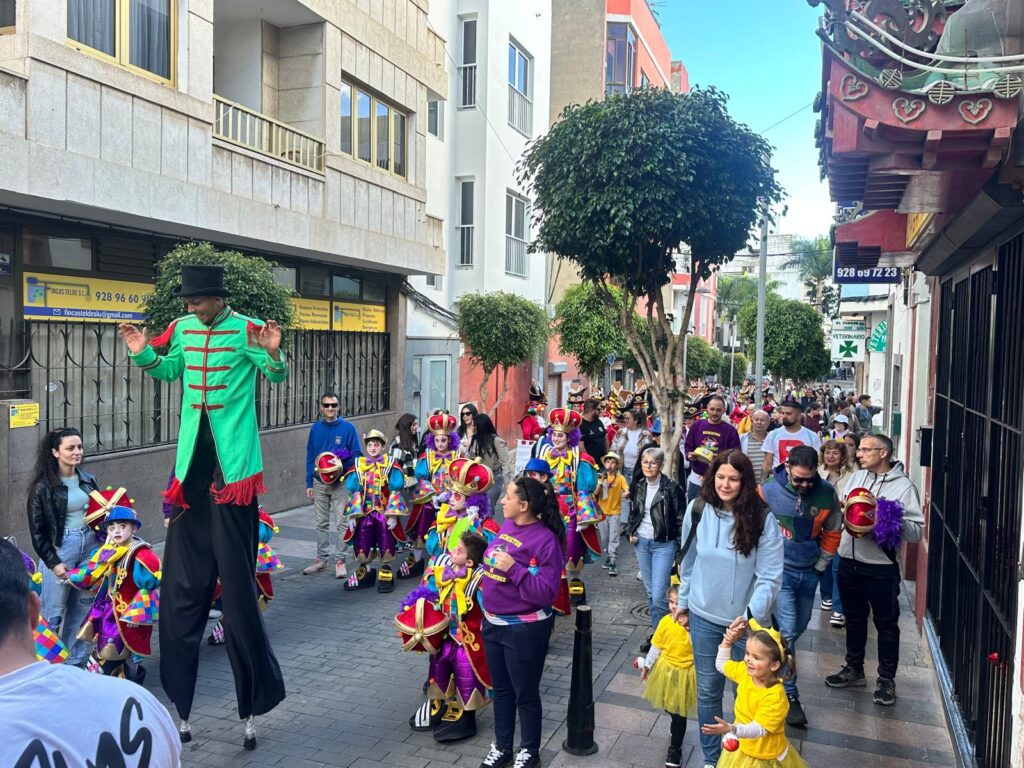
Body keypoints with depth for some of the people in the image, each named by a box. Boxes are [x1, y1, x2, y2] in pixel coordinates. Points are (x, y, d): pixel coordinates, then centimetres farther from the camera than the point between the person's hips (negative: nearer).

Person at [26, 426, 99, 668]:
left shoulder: (88, 480, 7)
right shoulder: (43, 486, -8)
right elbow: (37, 530, -6)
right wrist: (53, 563, -10)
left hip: (89, 545, 5)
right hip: (60, 548, -5)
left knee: (82, 607, 11)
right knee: (53, 611, 1)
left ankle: (74, 662, 23)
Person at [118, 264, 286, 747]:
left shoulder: (247, 330, -7)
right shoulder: (181, 330, 9)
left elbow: (277, 377, -6)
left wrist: (272, 354, -26)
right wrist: (144, 355, 5)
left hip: (233, 465, -5)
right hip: (191, 465, 5)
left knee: (237, 581, 0)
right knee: (182, 583, 10)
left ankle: (253, 705, 15)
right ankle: (178, 703, 24)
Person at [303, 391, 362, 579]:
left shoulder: (348, 428, -4)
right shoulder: (315, 428, 6)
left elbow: (357, 455, -4)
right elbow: (310, 457, 11)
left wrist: (341, 466, -21)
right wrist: (309, 483, 8)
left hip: (341, 483, -3)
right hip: (319, 483, 4)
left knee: (342, 523, -2)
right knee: (321, 523, 10)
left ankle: (340, 560, 5)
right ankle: (321, 559, 20)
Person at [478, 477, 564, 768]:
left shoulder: (546, 540, -21)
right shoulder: (506, 526, 1)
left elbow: (545, 593, -24)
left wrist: (513, 568, -32)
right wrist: (486, 614, 17)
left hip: (525, 630, -7)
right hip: (494, 623, 7)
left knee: (525, 694, 11)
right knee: (501, 689, 20)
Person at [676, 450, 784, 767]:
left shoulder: (763, 519, -16)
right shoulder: (697, 509, -8)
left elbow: (770, 578, -14)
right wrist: (683, 604, 10)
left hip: (746, 619, -2)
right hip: (704, 616, 2)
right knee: (707, 691, 14)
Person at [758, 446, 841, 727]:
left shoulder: (826, 492, -9)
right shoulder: (769, 490, -18)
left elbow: (832, 531, 5)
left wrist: (821, 564, 6)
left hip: (809, 571, 4)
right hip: (780, 570, -4)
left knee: (799, 628, 16)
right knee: (788, 631, -9)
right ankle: (790, 694, 3)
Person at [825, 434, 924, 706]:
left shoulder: (903, 486, -11)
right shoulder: (857, 476, 6)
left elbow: (917, 531, -16)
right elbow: (842, 509, 14)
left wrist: (885, 516, -24)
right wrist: (846, 511, -8)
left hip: (881, 567, -5)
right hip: (849, 561, 6)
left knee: (886, 623, 9)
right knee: (854, 619, 19)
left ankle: (886, 679, 23)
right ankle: (854, 669, 34)